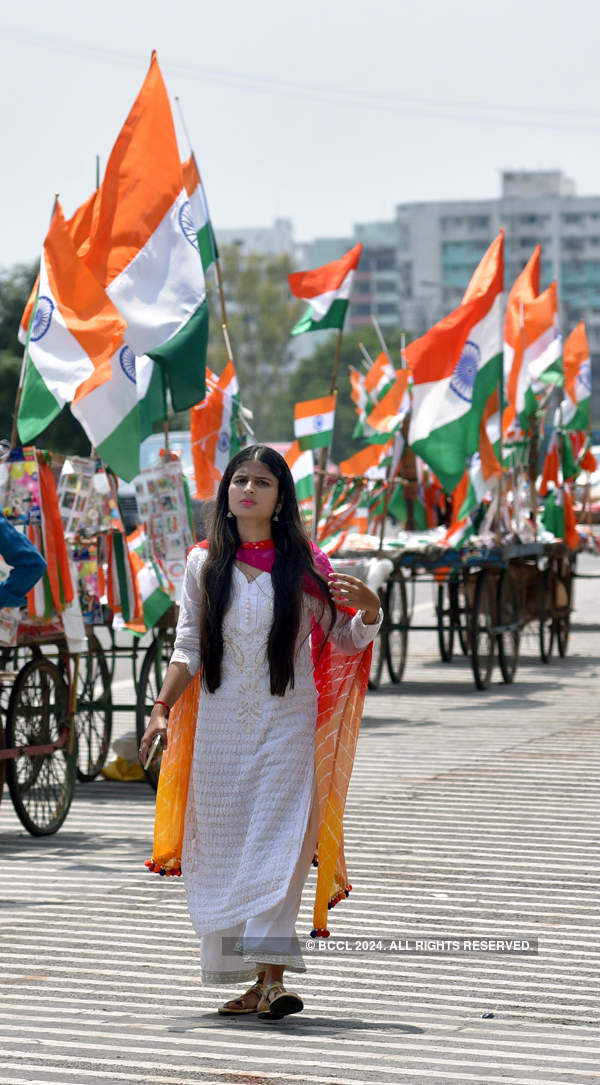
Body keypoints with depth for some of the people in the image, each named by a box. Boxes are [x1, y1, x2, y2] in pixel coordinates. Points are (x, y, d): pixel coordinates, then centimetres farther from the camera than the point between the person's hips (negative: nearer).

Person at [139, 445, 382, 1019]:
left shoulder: (303, 563, 2)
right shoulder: (204, 563, 8)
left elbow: (346, 640, 7)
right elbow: (188, 646, 9)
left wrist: (369, 608, -14)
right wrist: (162, 707, -3)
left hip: (287, 722, -3)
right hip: (221, 724, 3)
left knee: (279, 839, -13)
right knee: (224, 842, 2)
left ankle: (273, 976, -20)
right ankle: (252, 981, 9)